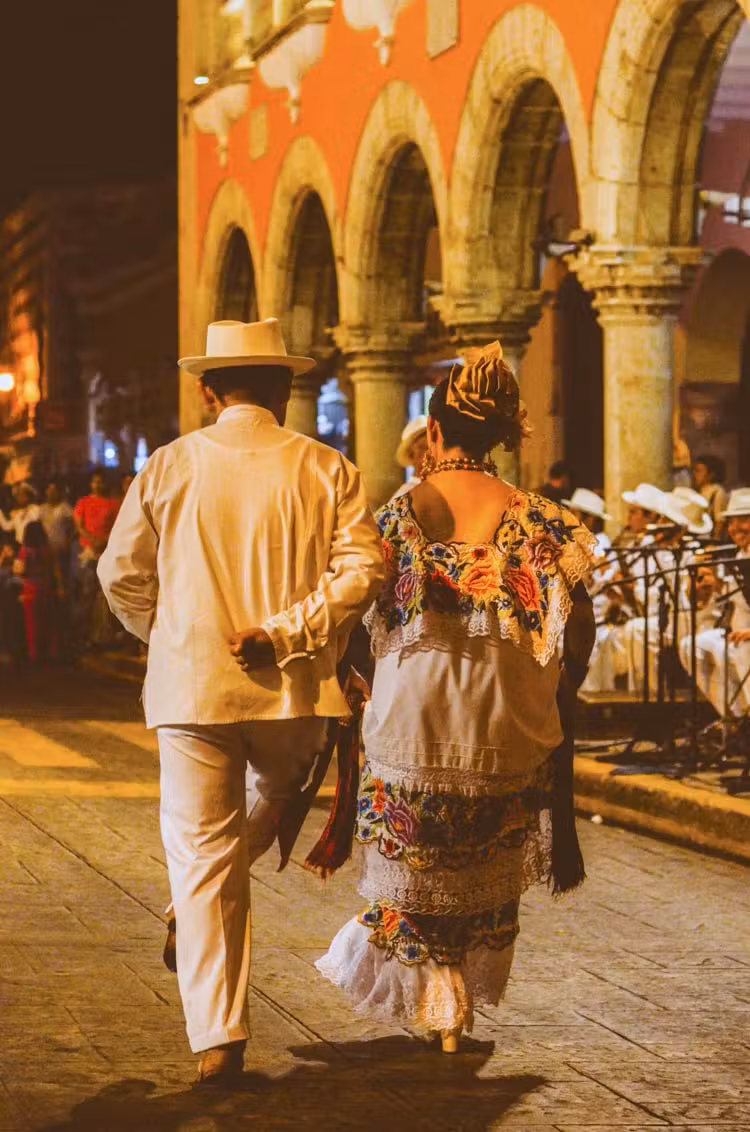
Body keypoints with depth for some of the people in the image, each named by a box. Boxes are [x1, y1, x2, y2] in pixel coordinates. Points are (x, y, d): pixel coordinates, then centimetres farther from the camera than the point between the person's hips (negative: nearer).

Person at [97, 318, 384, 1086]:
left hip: (191, 686, 0)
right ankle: (200, 908, 14)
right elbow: (362, 569, -11)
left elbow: (121, 572, 4)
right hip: (294, 689, 1)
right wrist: (286, 634, -10)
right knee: (278, 801, 29)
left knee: (202, 855, 3)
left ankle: (217, 1038, -1)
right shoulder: (326, 469, 0)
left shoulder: (170, 466, 0)